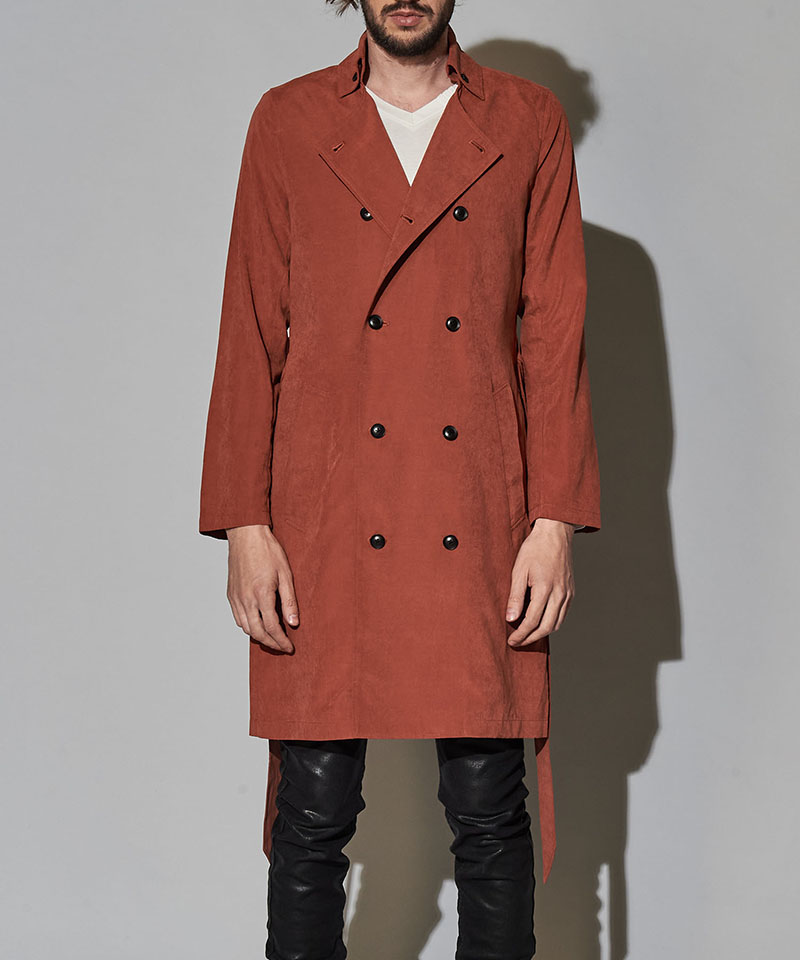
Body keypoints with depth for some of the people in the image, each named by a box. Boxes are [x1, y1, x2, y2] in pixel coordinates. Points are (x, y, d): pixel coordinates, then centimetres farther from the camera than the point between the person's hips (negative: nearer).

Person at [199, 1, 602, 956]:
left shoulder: (529, 122, 9)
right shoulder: (287, 123, 8)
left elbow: (556, 333, 6)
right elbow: (249, 336, 6)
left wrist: (556, 520, -2)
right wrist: (244, 523, -1)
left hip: (483, 526, 0)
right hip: (323, 525, 0)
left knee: (490, 814, 4)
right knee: (312, 815, 3)